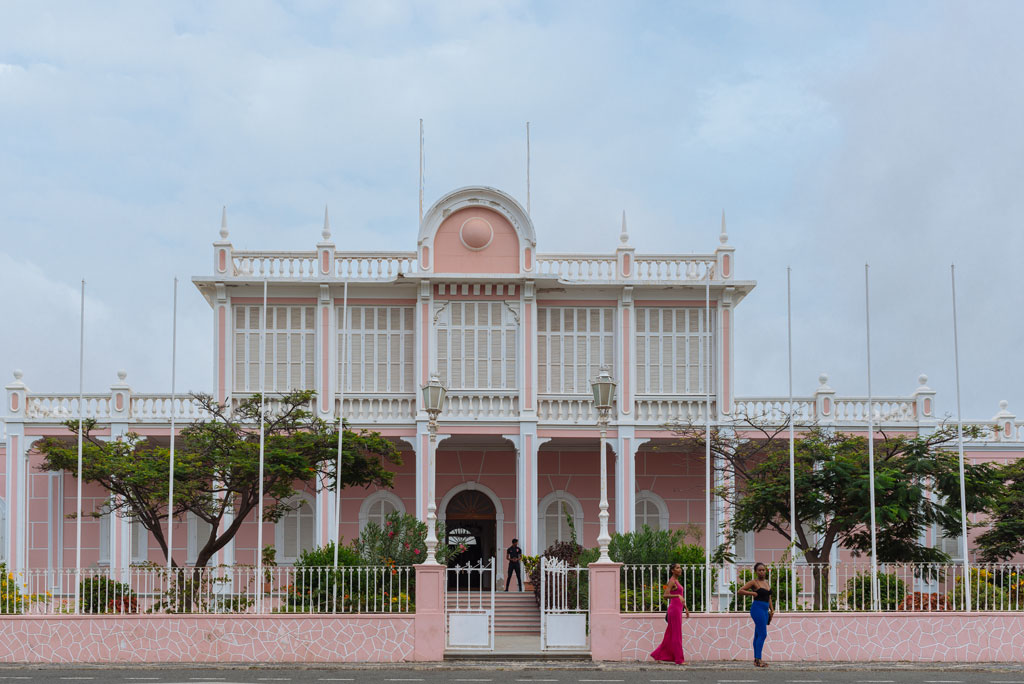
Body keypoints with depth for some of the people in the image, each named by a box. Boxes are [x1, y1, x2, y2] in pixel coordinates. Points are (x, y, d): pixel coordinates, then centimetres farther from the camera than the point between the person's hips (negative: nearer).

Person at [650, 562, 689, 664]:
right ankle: (679, 659, -2)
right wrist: (678, 595, -36)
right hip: (674, 609, -9)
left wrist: (686, 607, 25)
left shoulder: (676, 581, 17)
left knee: (670, 635, 12)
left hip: (677, 609, 9)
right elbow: (665, 595, -25)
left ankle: (658, 655, 16)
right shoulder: (671, 581, -12)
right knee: (677, 635, -5)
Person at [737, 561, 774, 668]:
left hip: (765, 610, 8)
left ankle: (756, 659, 12)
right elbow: (740, 591, -9)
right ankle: (758, 659, -14)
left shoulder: (766, 582, 15)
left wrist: (772, 609, 14)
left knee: (758, 635, 9)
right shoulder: (754, 582, -6)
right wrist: (753, 593, -12)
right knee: (763, 634, -13)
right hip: (757, 608, -8)